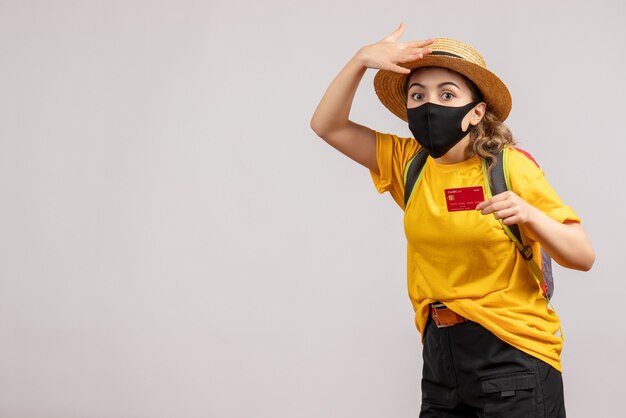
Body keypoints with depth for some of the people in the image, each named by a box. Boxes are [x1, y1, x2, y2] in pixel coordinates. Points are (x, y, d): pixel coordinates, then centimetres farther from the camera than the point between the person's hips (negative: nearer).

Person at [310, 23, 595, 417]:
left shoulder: (508, 166, -11)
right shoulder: (408, 163, 3)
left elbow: (584, 256, -11)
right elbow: (328, 126, 3)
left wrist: (528, 215, -29)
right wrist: (362, 60, -9)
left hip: (512, 354, -4)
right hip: (441, 351, 5)